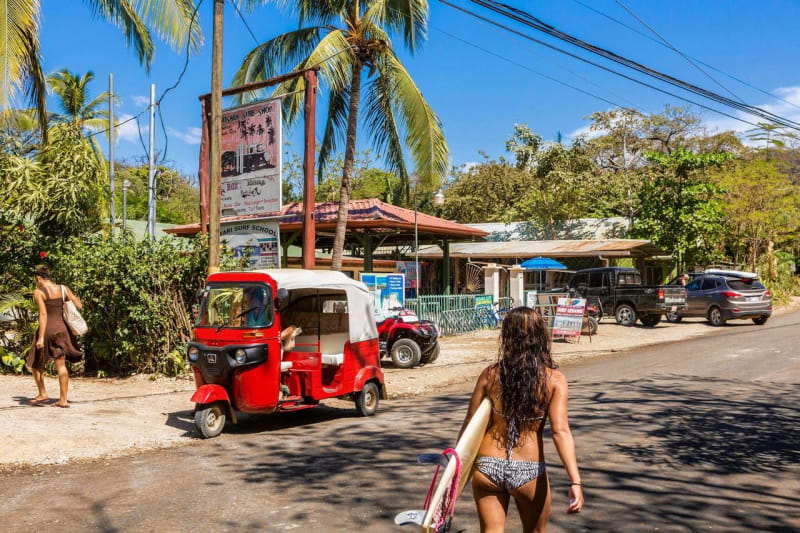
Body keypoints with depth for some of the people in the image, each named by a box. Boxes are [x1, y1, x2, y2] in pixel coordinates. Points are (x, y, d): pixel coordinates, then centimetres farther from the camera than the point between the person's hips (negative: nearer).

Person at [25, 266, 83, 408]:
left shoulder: (38, 291, -9)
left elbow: (43, 314, -17)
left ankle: (42, 394, 21)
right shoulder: (63, 288, 4)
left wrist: (41, 337, -17)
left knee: (35, 363, 17)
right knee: (61, 365, 6)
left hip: (47, 329, -5)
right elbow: (79, 306, 3)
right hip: (62, 328, 5)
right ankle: (63, 400, 5)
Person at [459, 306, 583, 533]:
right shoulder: (554, 379, -7)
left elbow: (470, 425, 0)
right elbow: (560, 431, -17)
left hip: (487, 467, 0)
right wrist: (575, 482, -17)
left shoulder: (490, 374, -3)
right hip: (529, 471, 0)